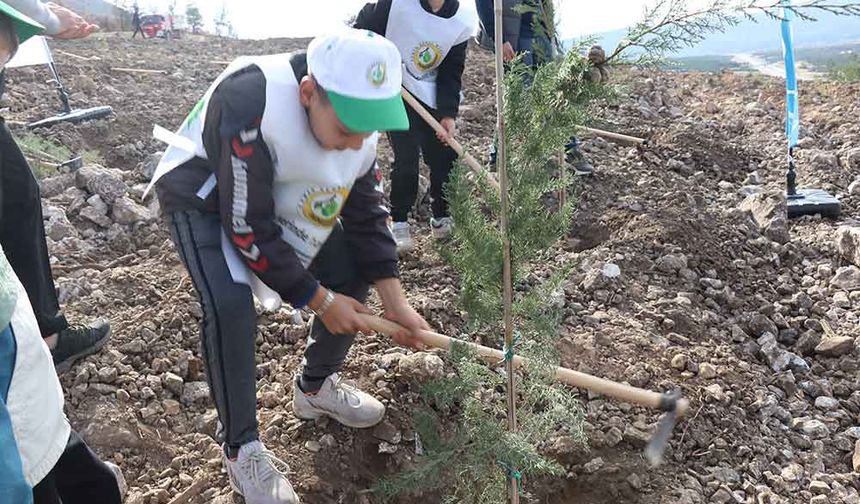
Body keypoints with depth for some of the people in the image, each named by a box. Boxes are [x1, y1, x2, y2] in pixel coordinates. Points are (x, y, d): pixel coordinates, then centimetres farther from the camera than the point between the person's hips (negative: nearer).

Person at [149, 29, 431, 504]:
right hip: (204, 197, -6)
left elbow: (366, 212, -8)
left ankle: (314, 386, 23)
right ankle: (240, 447, -4)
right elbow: (248, 228, -33)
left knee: (352, 272, -1)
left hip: (280, 197, 6)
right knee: (231, 306, -26)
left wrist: (395, 304, -12)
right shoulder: (250, 108, -40)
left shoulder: (355, 114, -18)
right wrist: (319, 300, -24)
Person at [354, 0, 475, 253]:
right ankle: (399, 223, 6)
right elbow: (363, 26, -4)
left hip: (432, 99, 4)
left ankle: (441, 218, 23)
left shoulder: (463, 21, -8)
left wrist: (448, 114, -12)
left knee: (446, 159, 2)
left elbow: (451, 73, -3)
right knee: (406, 159, -11)